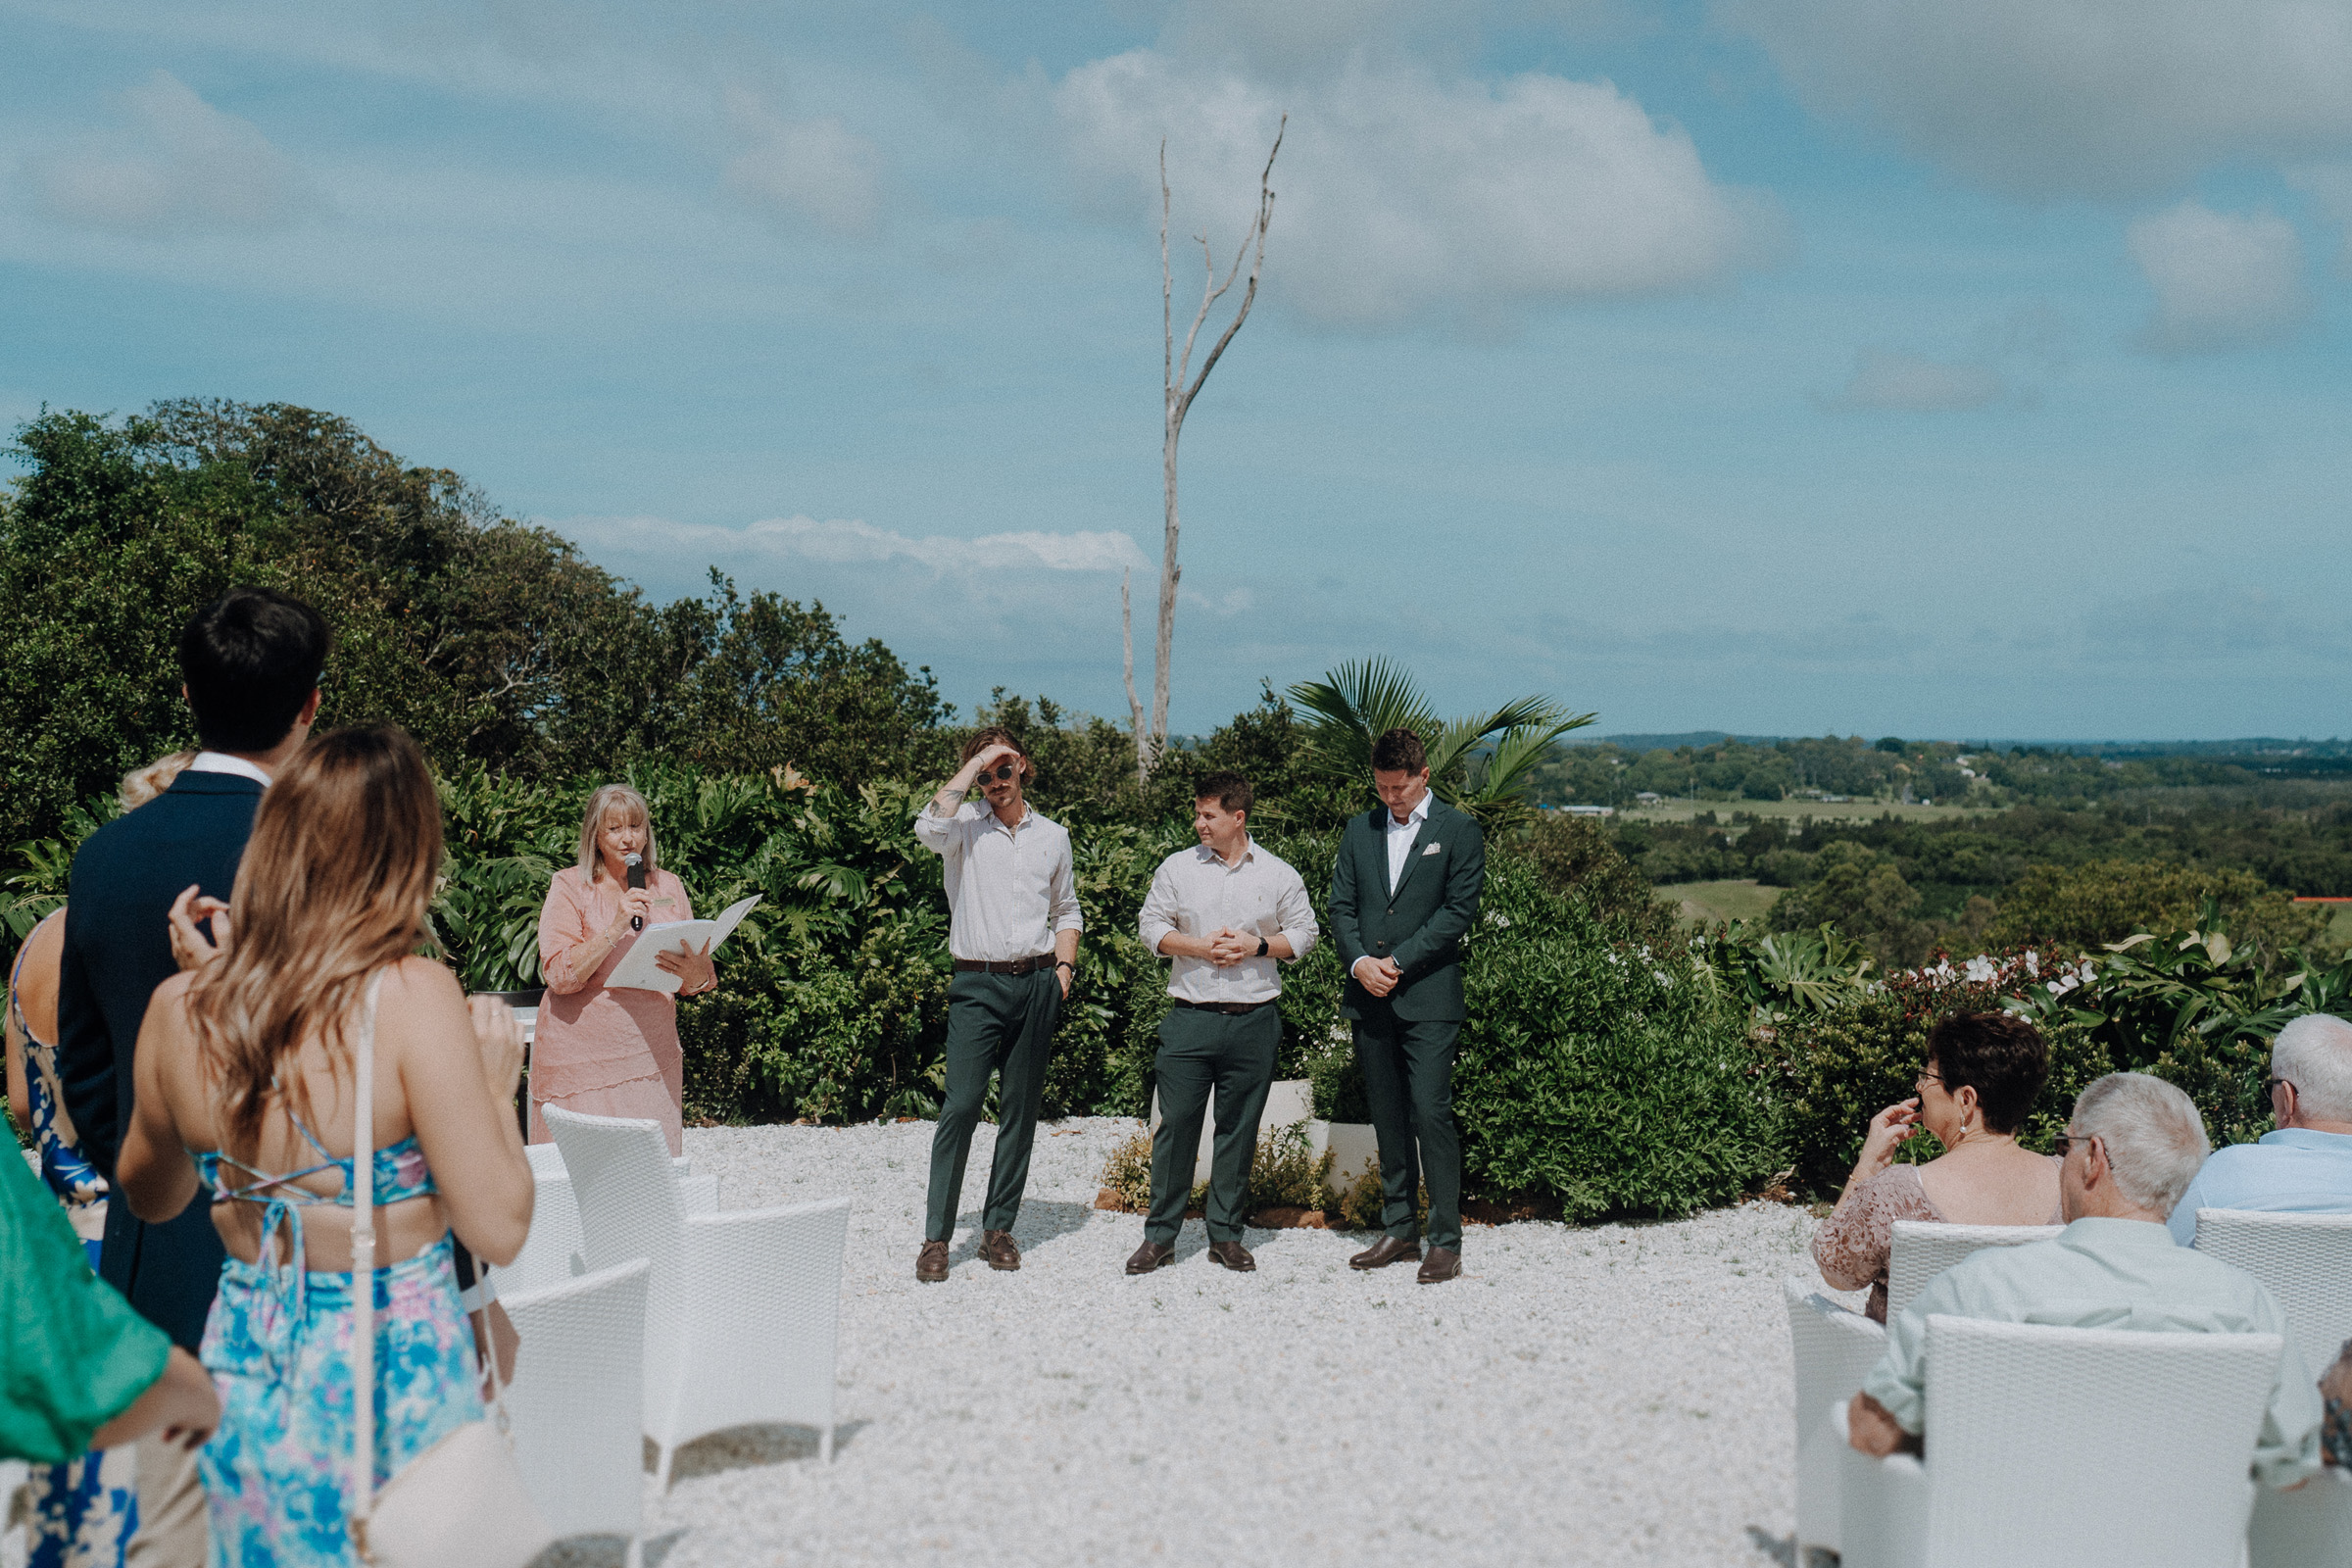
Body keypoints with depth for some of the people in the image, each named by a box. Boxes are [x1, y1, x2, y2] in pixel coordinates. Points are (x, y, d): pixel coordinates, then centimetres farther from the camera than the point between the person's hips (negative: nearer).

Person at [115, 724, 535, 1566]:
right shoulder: (413, 998, -20)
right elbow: (498, 1228, -19)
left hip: (242, 1364, 5)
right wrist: (495, 1086, -3)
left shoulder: (179, 1008, -5)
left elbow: (150, 1196, 14)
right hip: (395, 1369, -5)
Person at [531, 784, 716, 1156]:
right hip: (583, 1055, -3)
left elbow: (693, 986, 11)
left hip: (653, 1055, 3)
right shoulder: (570, 886, 0)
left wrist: (697, 973, -13)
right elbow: (560, 975, -10)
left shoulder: (668, 887, 10)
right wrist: (615, 928, -19)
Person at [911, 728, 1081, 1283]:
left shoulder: (1052, 836, 14)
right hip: (977, 984, -4)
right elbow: (928, 829, -22)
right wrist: (971, 767, -13)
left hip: (1037, 982, 4)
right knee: (961, 1105, -10)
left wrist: (1063, 965, 8)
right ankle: (936, 1237, -6)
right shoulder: (965, 825, 3)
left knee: (1021, 1107, 5)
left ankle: (998, 1228, 14)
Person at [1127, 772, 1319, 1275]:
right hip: (1190, 1018, 0)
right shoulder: (1177, 868, 6)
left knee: (1239, 1128, 6)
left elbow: (1303, 933, 9)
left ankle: (1225, 1234, 17)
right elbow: (1151, 926, 7)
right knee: (1177, 1123, -3)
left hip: (1253, 1021, 0)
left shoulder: (1278, 874, 5)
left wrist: (1257, 945, -7)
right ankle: (1160, 1236, 7)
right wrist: (1197, 946, -8)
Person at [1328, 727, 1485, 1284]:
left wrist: (1398, 961, -11)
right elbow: (1341, 906, 11)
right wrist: (1359, 962, -6)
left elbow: (1459, 910, -6)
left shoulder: (1457, 831, 0)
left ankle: (1446, 1241, -3)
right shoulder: (1360, 830, 14)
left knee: (1431, 1113, -9)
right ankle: (1399, 1231, 18)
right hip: (1370, 998, 5)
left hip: (1428, 997, -5)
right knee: (1388, 1117, 10)